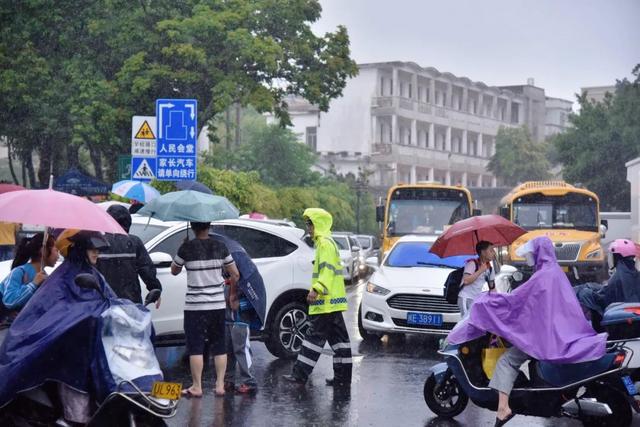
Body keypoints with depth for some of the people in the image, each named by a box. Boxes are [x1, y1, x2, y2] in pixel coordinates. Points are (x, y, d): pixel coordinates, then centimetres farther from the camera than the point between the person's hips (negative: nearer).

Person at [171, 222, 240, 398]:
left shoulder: (187, 248, -10)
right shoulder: (220, 247, 0)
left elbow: (174, 271, 6)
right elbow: (235, 274, 4)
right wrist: (233, 295, 18)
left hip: (195, 305, -3)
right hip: (218, 304, 3)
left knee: (195, 347, 2)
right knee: (219, 346, 11)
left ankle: (196, 387, 3)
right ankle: (220, 385, 10)